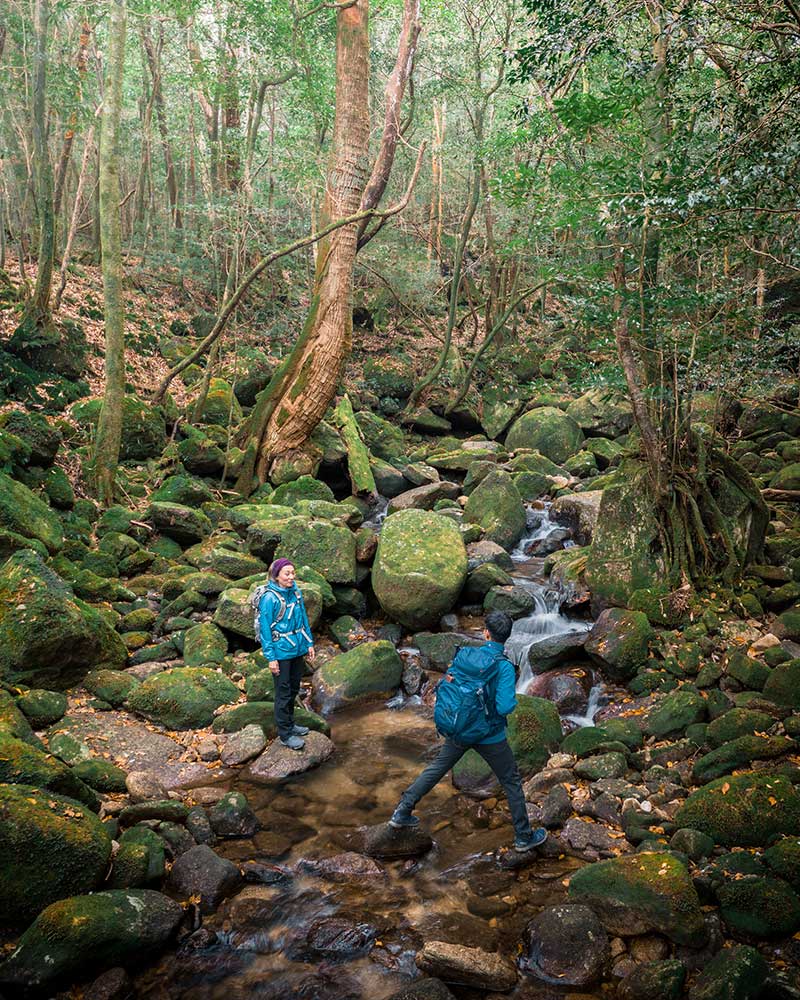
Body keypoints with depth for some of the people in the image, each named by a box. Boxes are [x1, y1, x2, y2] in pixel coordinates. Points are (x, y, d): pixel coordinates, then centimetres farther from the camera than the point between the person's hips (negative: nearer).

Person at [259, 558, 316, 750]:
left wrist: (309, 643, 11)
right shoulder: (269, 598, -18)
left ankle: (290, 724, 35)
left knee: (294, 689, 18)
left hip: (297, 649, 7)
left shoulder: (295, 592, 2)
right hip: (281, 652, -7)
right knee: (283, 693, 3)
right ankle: (285, 734, 13)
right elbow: (265, 629, -15)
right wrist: (271, 657, -16)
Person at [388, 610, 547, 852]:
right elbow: (505, 707, -28)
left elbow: (444, 685, -1)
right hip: (490, 736, -4)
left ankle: (402, 812, 28)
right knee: (512, 782, 16)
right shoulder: (504, 667, -25)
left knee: (437, 768, 23)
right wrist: (514, 701, -9)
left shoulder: (464, 654, -10)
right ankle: (523, 837, 28)